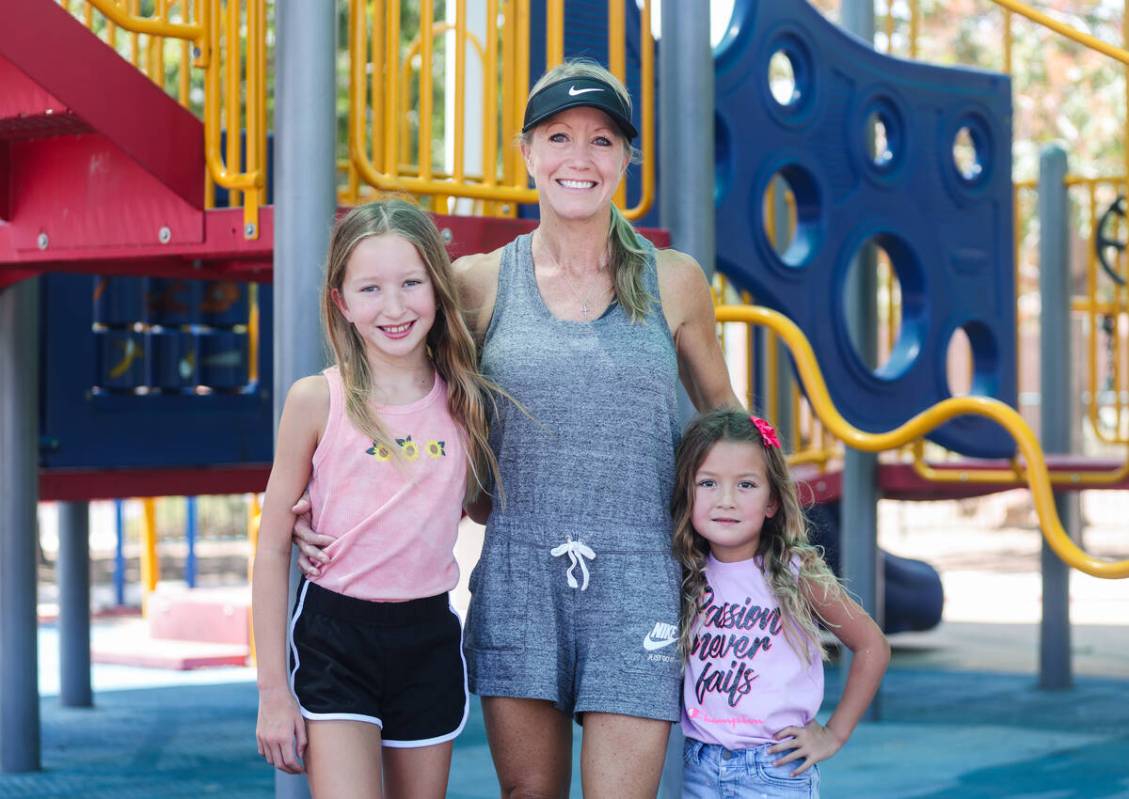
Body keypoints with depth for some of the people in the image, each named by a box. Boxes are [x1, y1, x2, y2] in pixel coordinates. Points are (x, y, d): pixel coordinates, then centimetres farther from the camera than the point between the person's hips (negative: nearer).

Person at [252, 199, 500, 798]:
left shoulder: (465, 400, 2)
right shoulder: (317, 400, -6)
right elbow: (272, 550, -2)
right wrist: (273, 691, -4)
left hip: (429, 640, 4)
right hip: (334, 636, -3)